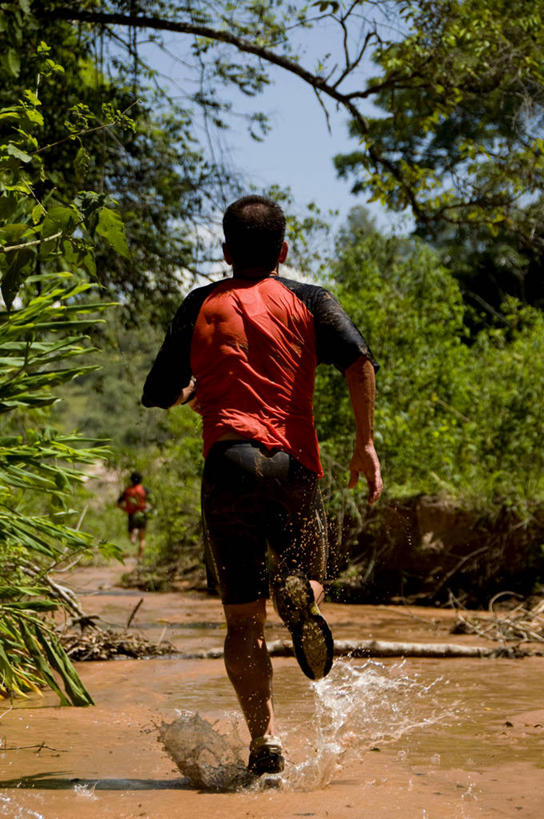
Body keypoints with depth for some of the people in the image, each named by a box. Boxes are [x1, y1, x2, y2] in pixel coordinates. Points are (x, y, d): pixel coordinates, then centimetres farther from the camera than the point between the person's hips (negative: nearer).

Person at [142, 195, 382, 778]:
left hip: (229, 464, 0)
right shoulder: (308, 301, 11)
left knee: (243, 621, 6)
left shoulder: (201, 306, 13)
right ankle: (299, 593, -19)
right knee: (305, 578, 19)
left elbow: (157, 395, 13)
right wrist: (364, 441, -3)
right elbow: (358, 360, -8)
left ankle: (264, 741, -8)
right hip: (294, 467, 0)